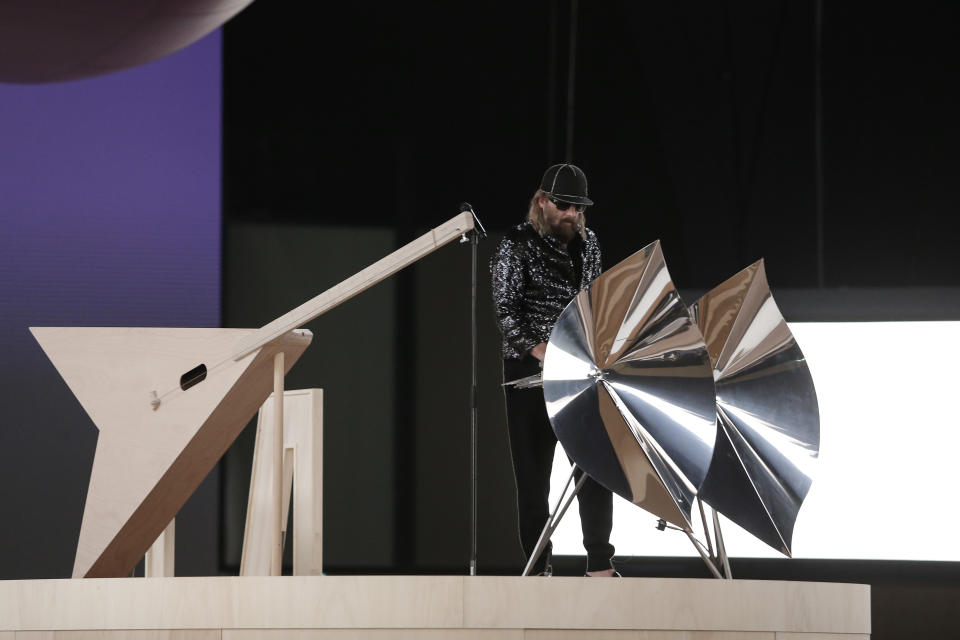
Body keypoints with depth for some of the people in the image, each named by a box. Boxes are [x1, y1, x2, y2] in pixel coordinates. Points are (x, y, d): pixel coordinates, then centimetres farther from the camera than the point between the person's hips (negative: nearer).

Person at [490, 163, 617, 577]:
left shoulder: (587, 243, 13)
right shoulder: (517, 247, -5)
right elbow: (505, 309, -14)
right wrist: (537, 349, -27)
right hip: (531, 371, -5)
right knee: (533, 472, -1)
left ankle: (600, 563, 0)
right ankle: (538, 569, 3)